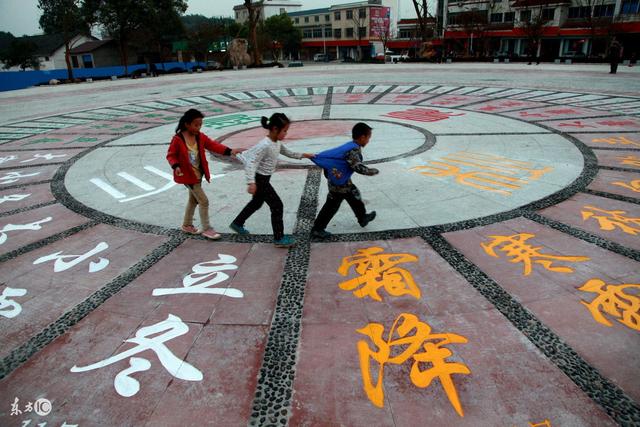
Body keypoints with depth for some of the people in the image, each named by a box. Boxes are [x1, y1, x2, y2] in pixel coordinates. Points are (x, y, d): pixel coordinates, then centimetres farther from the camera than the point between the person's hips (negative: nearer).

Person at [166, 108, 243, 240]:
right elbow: (170, 155, -11)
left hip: (198, 174, 8)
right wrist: (176, 166, -30)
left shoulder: (200, 137, -1)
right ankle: (206, 229, 6)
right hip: (188, 175, -8)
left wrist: (229, 151, -21)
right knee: (203, 201, -7)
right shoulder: (177, 139, -18)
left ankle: (187, 225, 39)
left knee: (193, 199, 20)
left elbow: (213, 145, -8)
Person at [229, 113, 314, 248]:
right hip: (259, 179, -10)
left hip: (263, 178, 10)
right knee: (277, 206, -6)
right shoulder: (265, 145, -26)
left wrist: (302, 155, 15)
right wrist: (251, 182, -36)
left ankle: (237, 223, 45)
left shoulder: (277, 142, 2)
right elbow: (251, 162, -30)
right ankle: (279, 238, 4)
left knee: (256, 203, 26)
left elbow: (287, 152, 22)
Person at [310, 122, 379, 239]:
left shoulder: (352, 147, 3)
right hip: (338, 183, -10)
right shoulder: (353, 151, -27)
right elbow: (359, 167, -33)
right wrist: (373, 171, -18)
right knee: (332, 206, 2)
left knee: (355, 197, 24)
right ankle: (317, 229, 12)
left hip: (344, 181, 10)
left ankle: (363, 218, 45)